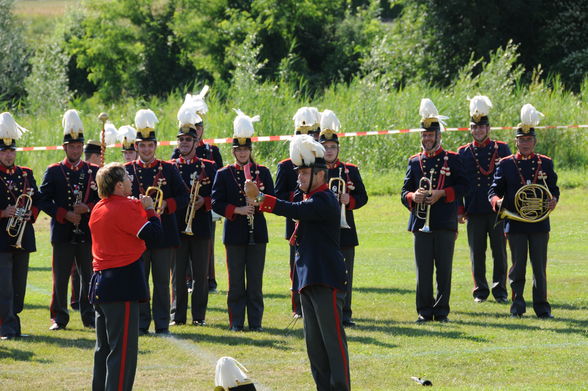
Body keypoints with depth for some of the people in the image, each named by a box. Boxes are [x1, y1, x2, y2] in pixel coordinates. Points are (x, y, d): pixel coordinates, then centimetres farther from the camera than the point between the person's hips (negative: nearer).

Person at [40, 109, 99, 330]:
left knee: (89, 277, 2)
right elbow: (44, 201, 0)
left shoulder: (94, 172, 8)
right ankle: (59, 318, 8)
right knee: (60, 278, 1)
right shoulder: (53, 172, 5)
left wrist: (88, 208, -12)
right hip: (62, 233, -1)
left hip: (88, 233, 1)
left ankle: (89, 316, 10)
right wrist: (65, 214, -12)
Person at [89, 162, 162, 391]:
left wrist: (138, 207, 11)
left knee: (104, 347, 17)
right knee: (123, 349, -7)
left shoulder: (98, 209, 11)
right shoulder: (125, 207, -15)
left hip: (100, 282, 9)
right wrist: (149, 209, -4)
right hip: (123, 285, -9)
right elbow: (153, 234, -20)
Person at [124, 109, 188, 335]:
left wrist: (166, 205, -13)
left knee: (162, 281, 1)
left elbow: (183, 197, 4)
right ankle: (141, 323, 8)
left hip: (164, 234, 0)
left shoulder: (168, 169, 7)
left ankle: (162, 324, 7)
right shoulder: (127, 170, 6)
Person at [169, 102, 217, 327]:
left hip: (200, 228, 0)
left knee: (200, 274, 1)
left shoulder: (208, 167, 7)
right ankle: (178, 315, 6)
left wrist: (203, 202, -12)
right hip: (176, 228, 0)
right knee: (178, 274, 1)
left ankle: (199, 315, 6)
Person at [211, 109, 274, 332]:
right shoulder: (223, 174, 4)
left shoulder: (262, 172, 8)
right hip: (235, 234, -1)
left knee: (255, 280, 2)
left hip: (257, 232, 1)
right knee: (236, 282, 2)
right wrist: (237, 210, -17)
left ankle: (255, 321, 8)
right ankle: (236, 322, 7)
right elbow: (216, 203, -3)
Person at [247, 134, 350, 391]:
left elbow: (297, 211, -28)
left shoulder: (325, 200, -13)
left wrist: (260, 198, -34)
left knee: (333, 339, -8)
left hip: (326, 281, -10)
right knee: (314, 341, 11)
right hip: (309, 279, 10)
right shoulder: (311, 200, 18)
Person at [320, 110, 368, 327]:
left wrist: (350, 200, -11)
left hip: (344, 231, 1)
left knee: (344, 275, 2)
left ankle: (344, 315, 8)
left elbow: (362, 196, 10)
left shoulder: (350, 171, 9)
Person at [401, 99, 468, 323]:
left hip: (445, 225, -2)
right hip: (421, 224, 2)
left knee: (444, 269, -1)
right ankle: (424, 311, 6)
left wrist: (441, 194, -15)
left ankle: (441, 311, 5)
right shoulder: (414, 162, 13)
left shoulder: (452, 159, 5)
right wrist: (413, 197, -12)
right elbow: (405, 191, 11)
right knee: (423, 270, 0)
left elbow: (461, 186, -1)